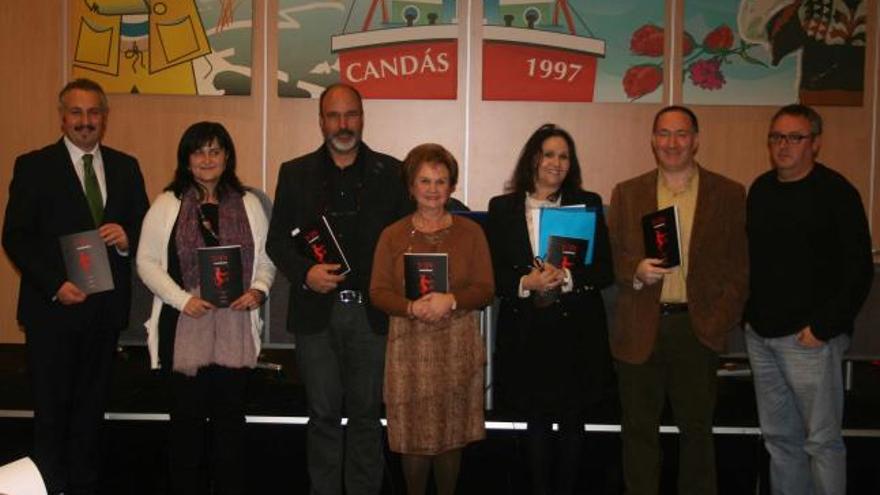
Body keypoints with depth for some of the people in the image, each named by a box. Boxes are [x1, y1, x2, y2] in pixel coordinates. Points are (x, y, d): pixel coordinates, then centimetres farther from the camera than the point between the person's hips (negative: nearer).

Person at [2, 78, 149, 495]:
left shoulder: (126, 167, 9)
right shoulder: (33, 166, -2)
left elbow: (144, 228, 10)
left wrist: (126, 237, -14)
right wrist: (55, 285, -16)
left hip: (105, 306, 3)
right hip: (53, 307, -3)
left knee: (92, 407, 12)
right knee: (52, 410, 5)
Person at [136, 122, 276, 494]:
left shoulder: (248, 204, 9)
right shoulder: (166, 204, 3)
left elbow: (266, 259, 11)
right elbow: (147, 261, 0)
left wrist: (259, 289, -9)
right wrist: (183, 299, -12)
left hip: (234, 327, 1)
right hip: (184, 327, -1)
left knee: (230, 414, 7)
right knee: (187, 415, 6)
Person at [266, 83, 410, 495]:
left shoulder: (390, 172, 5)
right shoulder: (295, 173, 7)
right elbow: (277, 239, 7)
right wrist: (305, 272, -11)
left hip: (371, 311, 0)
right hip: (317, 311, 1)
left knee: (366, 413, 8)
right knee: (323, 414, 9)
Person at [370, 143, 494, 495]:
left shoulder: (470, 232, 6)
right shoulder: (393, 235, 6)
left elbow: (486, 290, 2)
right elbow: (378, 292, 2)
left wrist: (451, 301, -16)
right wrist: (412, 307, -17)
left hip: (457, 346, 0)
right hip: (409, 345, 0)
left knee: (452, 432, 6)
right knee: (413, 433, 2)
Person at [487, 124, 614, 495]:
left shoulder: (588, 204, 3)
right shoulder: (502, 208, 4)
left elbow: (605, 270, 0)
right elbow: (493, 274, 0)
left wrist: (567, 278, -17)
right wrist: (526, 283, -18)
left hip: (577, 331, 0)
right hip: (526, 332, 0)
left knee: (572, 420, 9)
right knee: (537, 420, 10)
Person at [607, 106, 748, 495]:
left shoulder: (728, 194, 3)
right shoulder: (627, 193, 7)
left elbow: (739, 267, 2)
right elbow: (612, 257, 7)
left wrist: (720, 321, -7)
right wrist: (636, 271, -13)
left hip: (698, 328, -1)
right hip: (640, 330, 1)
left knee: (696, 429, 11)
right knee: (638, 430, 8)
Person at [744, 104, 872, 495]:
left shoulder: (836, 193, -9)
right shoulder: (760, 189, 9)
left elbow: (858, 271, -12)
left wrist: (822, 326, -15)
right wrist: (749, 312, 9)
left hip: (808, 337, -6)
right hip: (760, 334, 6)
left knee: (821, 439, 1)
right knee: (778, 436, 15)